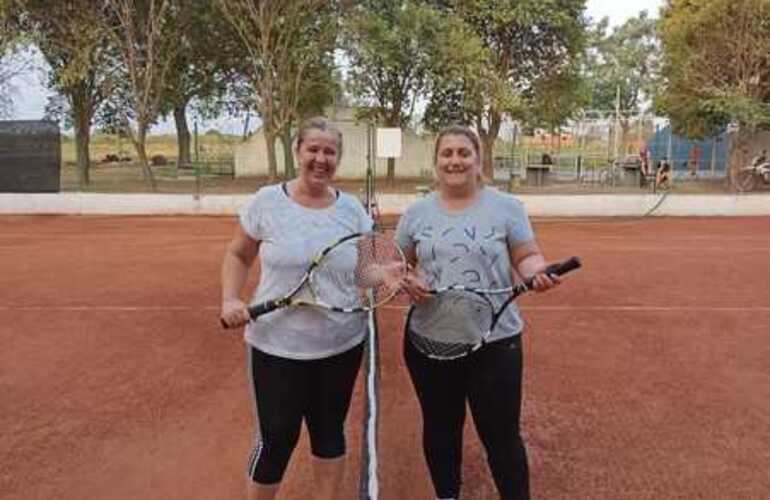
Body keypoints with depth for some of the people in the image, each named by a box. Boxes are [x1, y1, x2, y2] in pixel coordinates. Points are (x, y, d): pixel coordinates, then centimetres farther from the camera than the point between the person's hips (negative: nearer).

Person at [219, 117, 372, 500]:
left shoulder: (351, 208, 0)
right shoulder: (267, 201, -7)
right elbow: (238, 255, 5)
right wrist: (230, 299, -11)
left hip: (342, 344, 3)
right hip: (277, 345, -2)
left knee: (329, 431, 17)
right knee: (277, 437, 8)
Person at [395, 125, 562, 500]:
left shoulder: (506, 207, -2)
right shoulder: (416, 212, 4)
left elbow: (527, 257, -1)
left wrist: (537, 273, -23)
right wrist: (407, 281, -11)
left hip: (494, 340, -2)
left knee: (501, 435, 5)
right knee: (440, 430, 19)